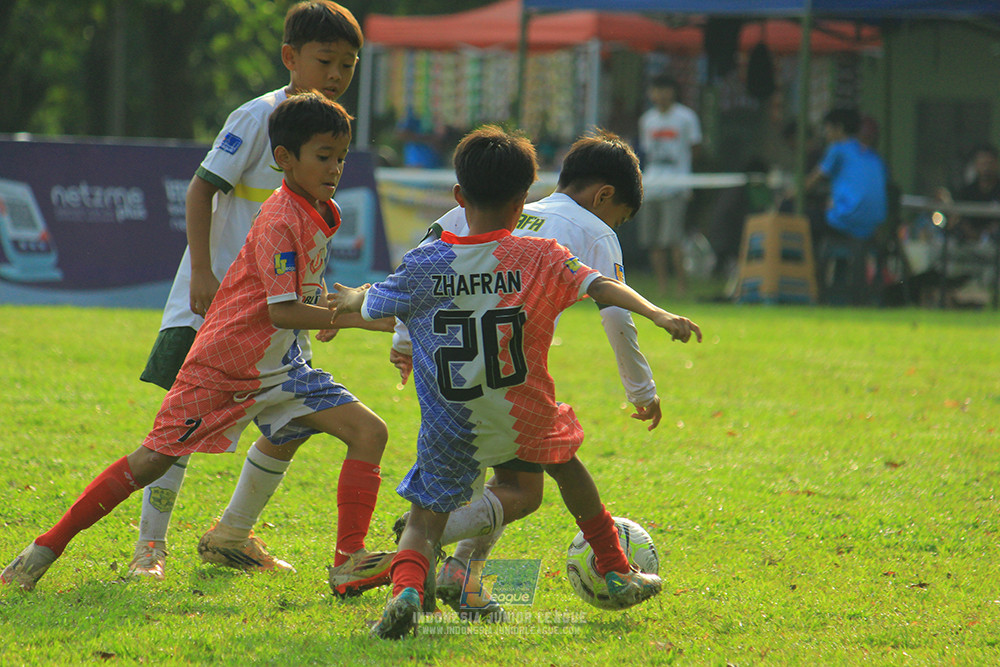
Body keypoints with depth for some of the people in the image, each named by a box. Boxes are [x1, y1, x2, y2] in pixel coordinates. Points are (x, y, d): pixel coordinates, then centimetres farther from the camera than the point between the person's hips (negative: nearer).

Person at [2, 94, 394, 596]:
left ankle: (351, 561, -11)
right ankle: (46, 548, 8)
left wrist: (325, 303, 11)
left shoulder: (321, 214, 7)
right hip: (224, 366, -8)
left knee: (369, 432, -8)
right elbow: (281, 311, -29)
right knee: (154, 459, -4)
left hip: (280, 366, 8)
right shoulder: (279, 221, -20)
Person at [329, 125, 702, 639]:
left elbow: (372, 306, 11)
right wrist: (658, 315, -23)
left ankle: (406, 588, -24)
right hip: (527, 422, 1)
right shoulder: (541, 259, -8)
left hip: (451, 436, -1)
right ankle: (616, 574, 40)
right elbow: (600, 287, -20)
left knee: (423, 521, 7)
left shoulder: (423, 267, -5)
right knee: (565, 465, 31)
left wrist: (353, 298, 33)